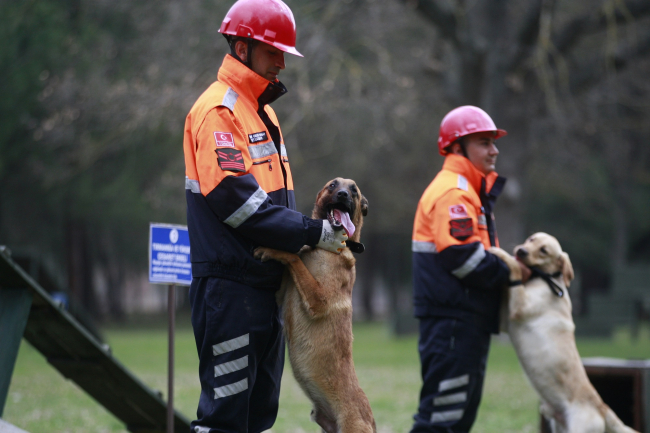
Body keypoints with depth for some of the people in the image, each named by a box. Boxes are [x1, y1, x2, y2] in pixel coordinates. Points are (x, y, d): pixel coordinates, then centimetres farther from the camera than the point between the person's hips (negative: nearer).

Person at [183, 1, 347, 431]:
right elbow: (235, 199, -21)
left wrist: (322, 229, 5)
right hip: (230, 284, -10)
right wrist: (311, 232, -18)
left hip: (265, 280, 10)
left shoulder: (262, 111, 20)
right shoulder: (218, 111, -12)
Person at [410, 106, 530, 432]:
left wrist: (513, 267, 3)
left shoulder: (470, 192, 22)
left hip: (469, 319, 11)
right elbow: (463, 256, -23)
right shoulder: (452, 193, -13)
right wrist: (510, 274, -14)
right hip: (451, 321, -11)